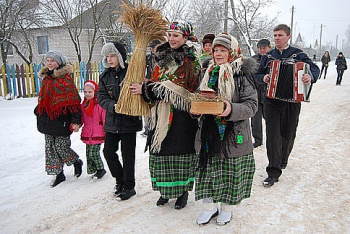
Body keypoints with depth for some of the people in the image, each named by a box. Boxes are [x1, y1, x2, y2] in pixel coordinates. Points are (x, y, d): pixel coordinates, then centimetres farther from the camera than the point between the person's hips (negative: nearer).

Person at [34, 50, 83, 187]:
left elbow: (74, 101, -14)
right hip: (48, 119, 7)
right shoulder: (46, 78, 12)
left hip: (62, 120, -7)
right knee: (50, 148, 10)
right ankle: (59, 174, 24)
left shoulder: (66, 79, -11)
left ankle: (77, 162, 25)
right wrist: (39, 113, 23)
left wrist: (76, 120, -17)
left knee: (61, 147, -5)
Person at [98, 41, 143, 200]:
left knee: (127, 154, 4)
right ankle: (120, 180, 31)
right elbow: (101, 96, 0)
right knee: (108, 151, 8)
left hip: (129, 120, -5)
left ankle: (129, 187, 21)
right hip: (112, 120, 5)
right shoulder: (105, 75, 7)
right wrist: (114, 106, -18)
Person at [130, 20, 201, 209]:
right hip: (162, 113, 6)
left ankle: (183, 191, 20)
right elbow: (156, 81, 21)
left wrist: (146, 89, -14)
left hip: (181, 115, -6)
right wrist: (145, 89, -1)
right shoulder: (163, 57, 14)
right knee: (162, 151, 9)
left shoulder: (191, 61, -8)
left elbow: (177, 88, -16)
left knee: (180, 151, 2)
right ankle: (166, 190, 24)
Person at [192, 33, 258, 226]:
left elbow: (251, 104, -12)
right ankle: (210, 206, 31)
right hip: (209, 134, 5)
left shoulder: (242, 74, -7)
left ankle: (227, 207, 31)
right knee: (208, 170, 11)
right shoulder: (208, 74, 11)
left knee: (231, 173, 8)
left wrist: (232, 109, -29)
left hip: (234, 136, -4)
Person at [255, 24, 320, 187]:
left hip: (292, 101, 0)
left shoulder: (298, 54, 3)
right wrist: (263, 78, -9)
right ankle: (274, 172, -3)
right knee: (273, 135, -7)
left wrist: (311, 76, -22)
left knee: (288, 134, 13)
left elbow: (314, 68, 1)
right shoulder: (267, 56, 10)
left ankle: (283, 159, 41)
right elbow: (257, 75, 14)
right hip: (271, 101, 0)